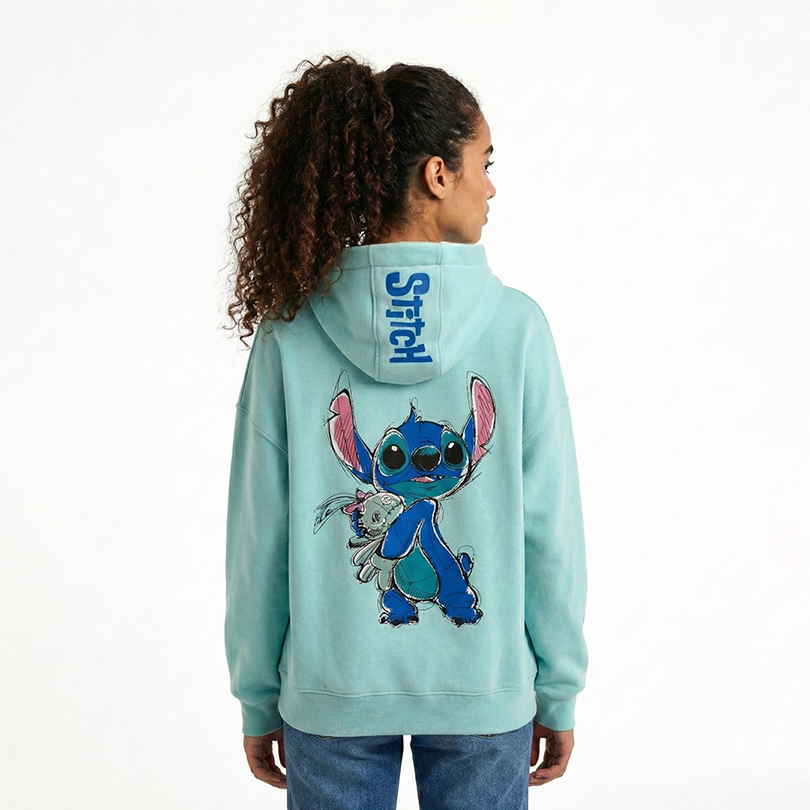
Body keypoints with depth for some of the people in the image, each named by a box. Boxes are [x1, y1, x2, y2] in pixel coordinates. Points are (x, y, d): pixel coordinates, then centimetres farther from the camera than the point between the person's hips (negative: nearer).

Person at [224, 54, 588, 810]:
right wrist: (558, 690, 4)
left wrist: (258, 696, 7)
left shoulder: (290, 335, -9)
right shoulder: (516, 328, -12)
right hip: (485, 691, 0)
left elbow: (258, 535, -5)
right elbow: (550, 529, -8)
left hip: (332, 693, 1)